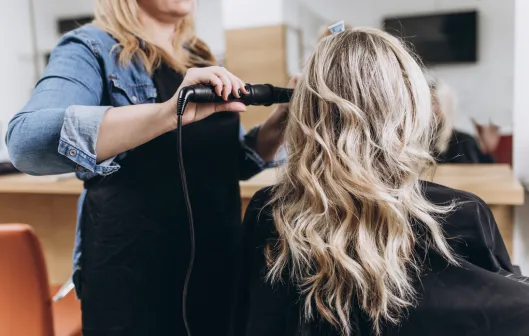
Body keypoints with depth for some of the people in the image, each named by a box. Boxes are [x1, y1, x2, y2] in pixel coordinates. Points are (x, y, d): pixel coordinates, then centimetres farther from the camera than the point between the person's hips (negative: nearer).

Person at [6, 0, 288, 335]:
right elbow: (26, 140, -27)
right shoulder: (91, 49, -9)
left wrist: (280, 120, -7)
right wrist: (167, 113, -38)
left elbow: (234, 162, 12)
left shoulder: (199, 56, 8)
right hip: (134, 269, -5)